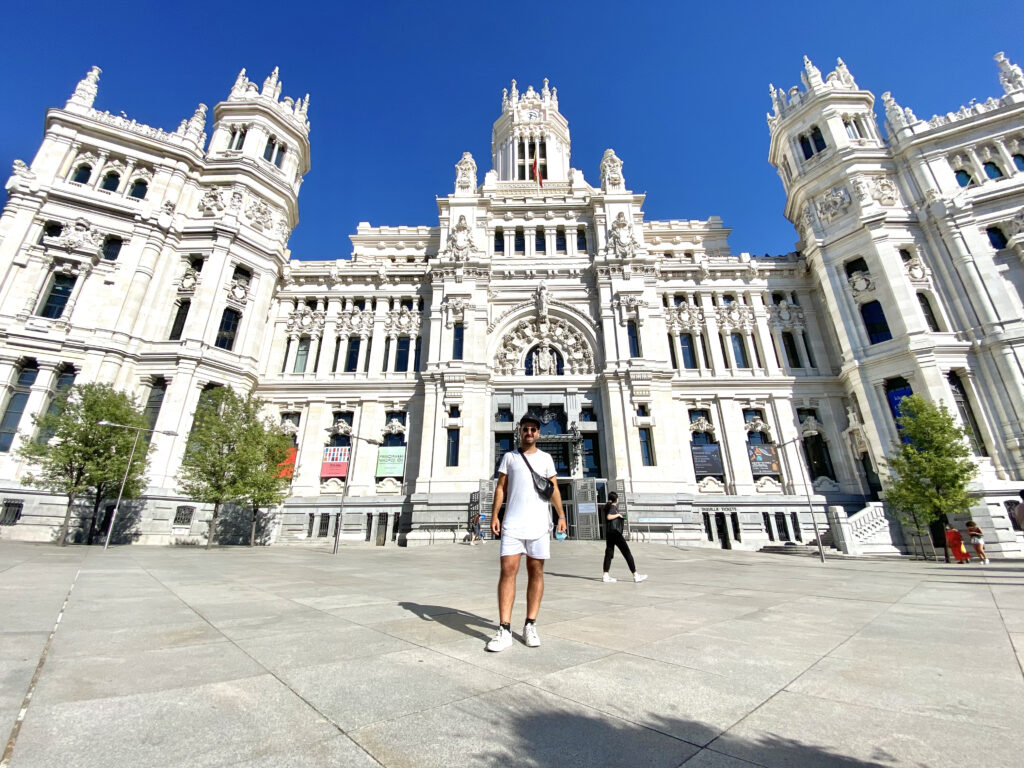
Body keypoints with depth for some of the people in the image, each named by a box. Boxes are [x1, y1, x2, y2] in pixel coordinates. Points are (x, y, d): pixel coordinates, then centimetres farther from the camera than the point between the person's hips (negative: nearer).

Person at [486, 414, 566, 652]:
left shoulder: (546, 458, 12)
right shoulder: (509, 457, 11)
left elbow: (554, 489, 10)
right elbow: (500, 488, 8)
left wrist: (561, 515, -2)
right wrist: (494, 515, -2)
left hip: (539, 524, 1)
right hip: (512, 523, -1)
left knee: (536, 572, 5)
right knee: (508, 570, -7)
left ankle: (530, 626, 14)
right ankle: (504, 630, -3)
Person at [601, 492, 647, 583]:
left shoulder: (608, 507, 15)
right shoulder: (613, 507, -10)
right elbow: (608, 517, -26)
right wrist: (618, 514, -13)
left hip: (608, 533, 9)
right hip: (615, 532, -9)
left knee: (609, 554, 7)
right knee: (627, 553, -2)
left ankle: (606, 576, 4)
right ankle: (635, 576, 2)